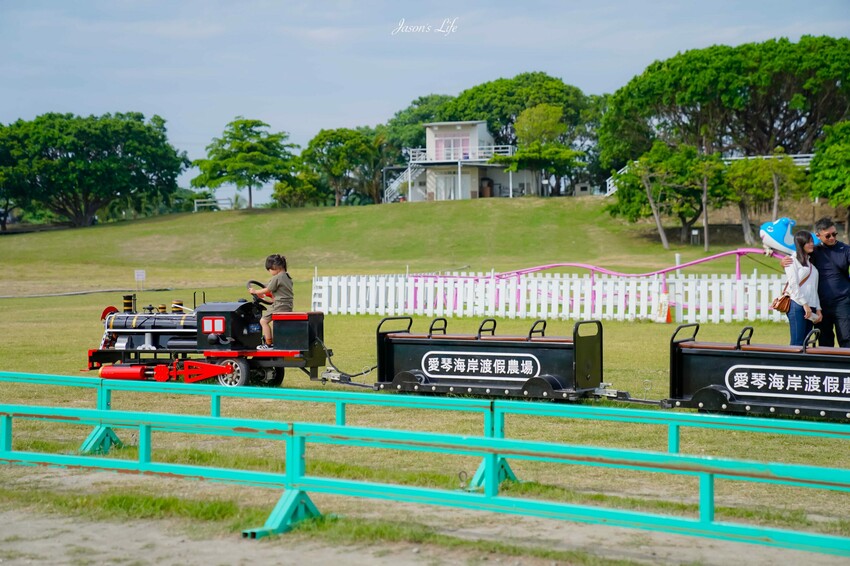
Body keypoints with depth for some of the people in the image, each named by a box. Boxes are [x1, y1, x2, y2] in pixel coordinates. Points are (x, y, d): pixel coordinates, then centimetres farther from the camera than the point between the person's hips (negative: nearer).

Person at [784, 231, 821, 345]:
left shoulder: (810, 263, 22)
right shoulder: (792, 261, 1)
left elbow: (814, 288, 20)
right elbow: (793, 285, -8)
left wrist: (818, 309, 13)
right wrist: (804, 304, -14)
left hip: (810, 307, 7)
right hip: (797, 306, -7)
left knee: (805, 343, 3)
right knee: (797, 343, -11)